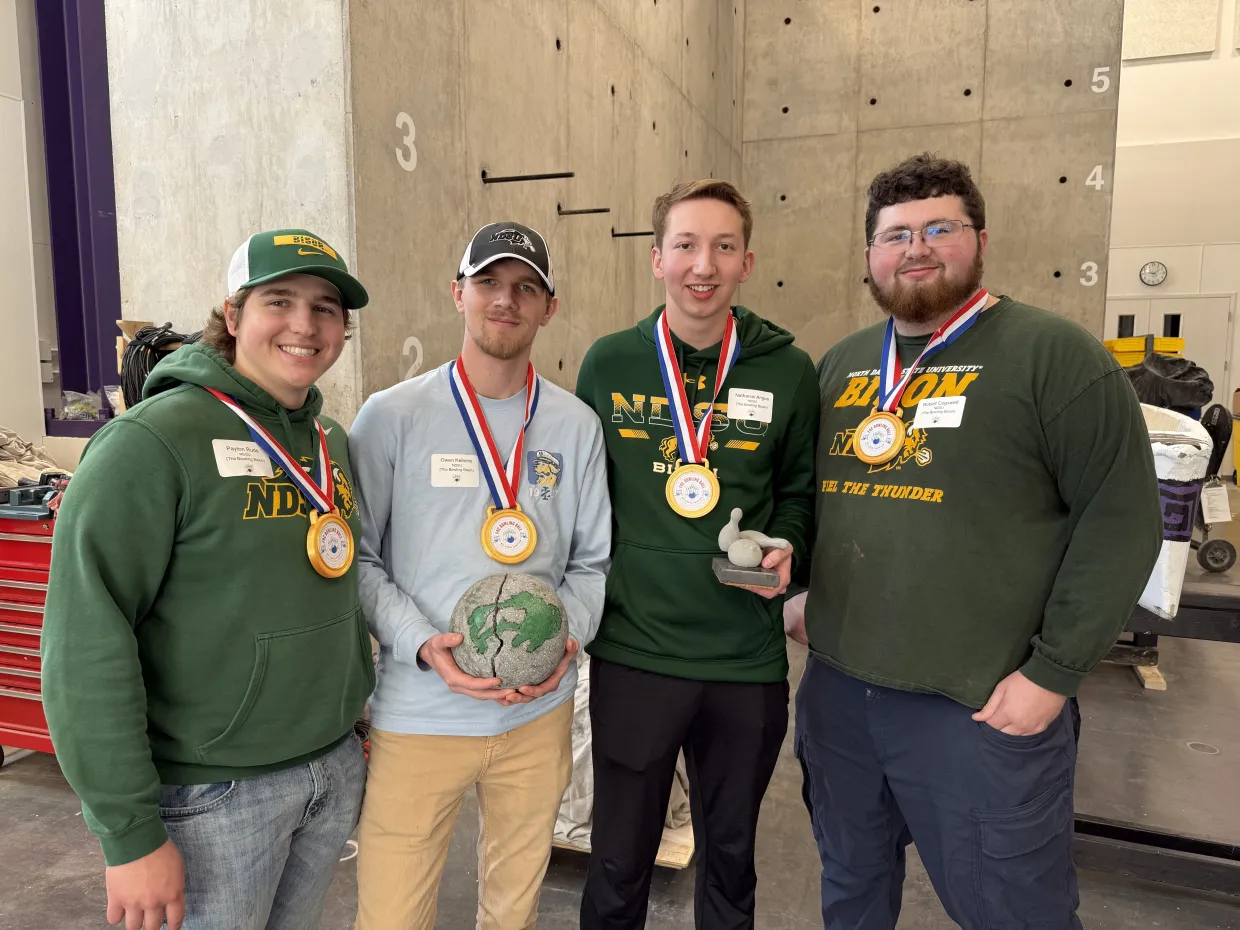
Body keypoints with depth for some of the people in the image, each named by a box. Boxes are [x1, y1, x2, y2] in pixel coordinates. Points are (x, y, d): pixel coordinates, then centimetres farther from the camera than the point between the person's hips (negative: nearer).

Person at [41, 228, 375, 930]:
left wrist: (358, 727, 14)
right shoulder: (155, 441, -16)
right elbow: (87, 643, -18)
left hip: (335, 770, 6)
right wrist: (131, 833, -17)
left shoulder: (335, 443, 5)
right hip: (211, 794, -6)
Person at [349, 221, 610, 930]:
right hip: (418, 712, -2)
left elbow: (591, 560, 7)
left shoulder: (576, 425, 3)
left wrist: (569, 636, -11)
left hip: (540, 711, 3)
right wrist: (422, 645, -17)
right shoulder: (394, 415, -5)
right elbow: (357, 556, -4)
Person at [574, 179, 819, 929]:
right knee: (619, 861, 15)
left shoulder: (789, 372, -2)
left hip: (749, 658, 1)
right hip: (633, 653, 0)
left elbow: (800, 489, 9)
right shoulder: (608, 365, -2)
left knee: (730, 854, 22)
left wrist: (787, 550, -11)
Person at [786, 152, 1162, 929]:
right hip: (836, 687, 6)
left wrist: (1053, 673, -13)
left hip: (980, 706, -5)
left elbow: (1122, 517, -11)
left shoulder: (1053, 354, -9)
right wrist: (801, 592, 10)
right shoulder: (840, 365, 9)